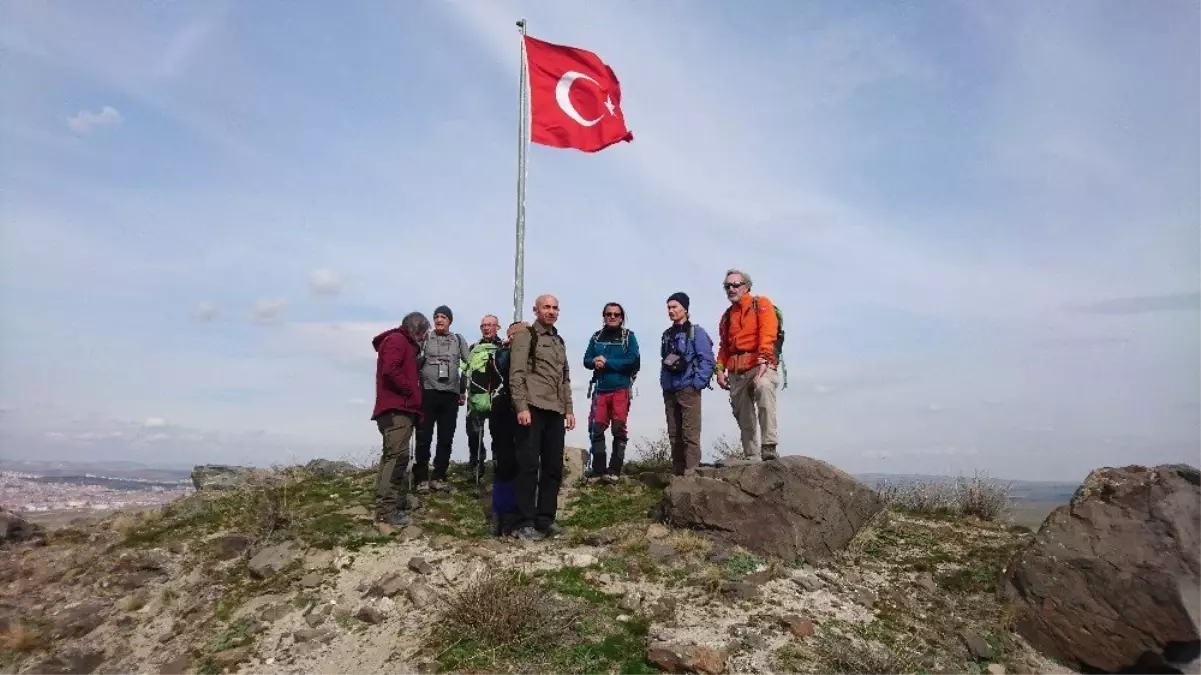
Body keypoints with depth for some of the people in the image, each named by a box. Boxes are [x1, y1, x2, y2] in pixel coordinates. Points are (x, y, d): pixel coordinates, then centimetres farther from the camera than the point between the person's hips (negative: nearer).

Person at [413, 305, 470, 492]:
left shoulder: (459, 341, 11)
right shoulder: (424, 338, 7)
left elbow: (467, 366, 13)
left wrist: (463, 390, 8)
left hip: (451, 395, 2)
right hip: (427, 393, -2)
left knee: (446, 438, 4)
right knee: (424, 437, -1)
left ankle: (439, 477, 12)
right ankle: (421, 478, 5)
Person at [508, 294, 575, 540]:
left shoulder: (559, 341, 23)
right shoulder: (525, 336, 1)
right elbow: (516, 374, -8)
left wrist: (569, 409, 15)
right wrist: (521, 407, -18)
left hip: (555, 411, 7)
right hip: (532, 408, -7)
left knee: (554, 466, 7)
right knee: (528, 465, -5)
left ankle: (545, 518, 15)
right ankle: (524, 522, 1)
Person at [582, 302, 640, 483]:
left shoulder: (628, 336, 1)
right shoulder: (597, 336, 12)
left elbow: (633, 361, -10)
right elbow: (587, 360, 9)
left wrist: (607, 362, -14)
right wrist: (595, 362, -15)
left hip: (621, 389, -3)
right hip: (600, 389, 3)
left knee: (619, 429, -2)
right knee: (596, 429, 2)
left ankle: (614, 470, 4)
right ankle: (598, 469, 10)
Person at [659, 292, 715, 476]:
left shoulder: (696, 332, -2)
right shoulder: (667, 335, 16)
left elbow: (707, 360, -9)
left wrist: (698, 383, -15)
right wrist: (664, 383, 11)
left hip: (688, 390, -6)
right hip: (669, 391, 6)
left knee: (690, 434, -8)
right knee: (674, 434, 9)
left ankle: (691, 473, -7)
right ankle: (677, 472, 15)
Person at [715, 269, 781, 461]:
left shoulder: (761, 304, 6)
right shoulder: (727, 315, 23)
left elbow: (767, 334, -10)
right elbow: (723, 346, 24)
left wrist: (763, 359, -23)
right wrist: (720, 369, 10)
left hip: (760, 365, -6)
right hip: (736, 371, 6)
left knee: (764, 387, -36)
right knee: (743, 417, 4)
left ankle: (769, 447, -36)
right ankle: (752, 458, 11)